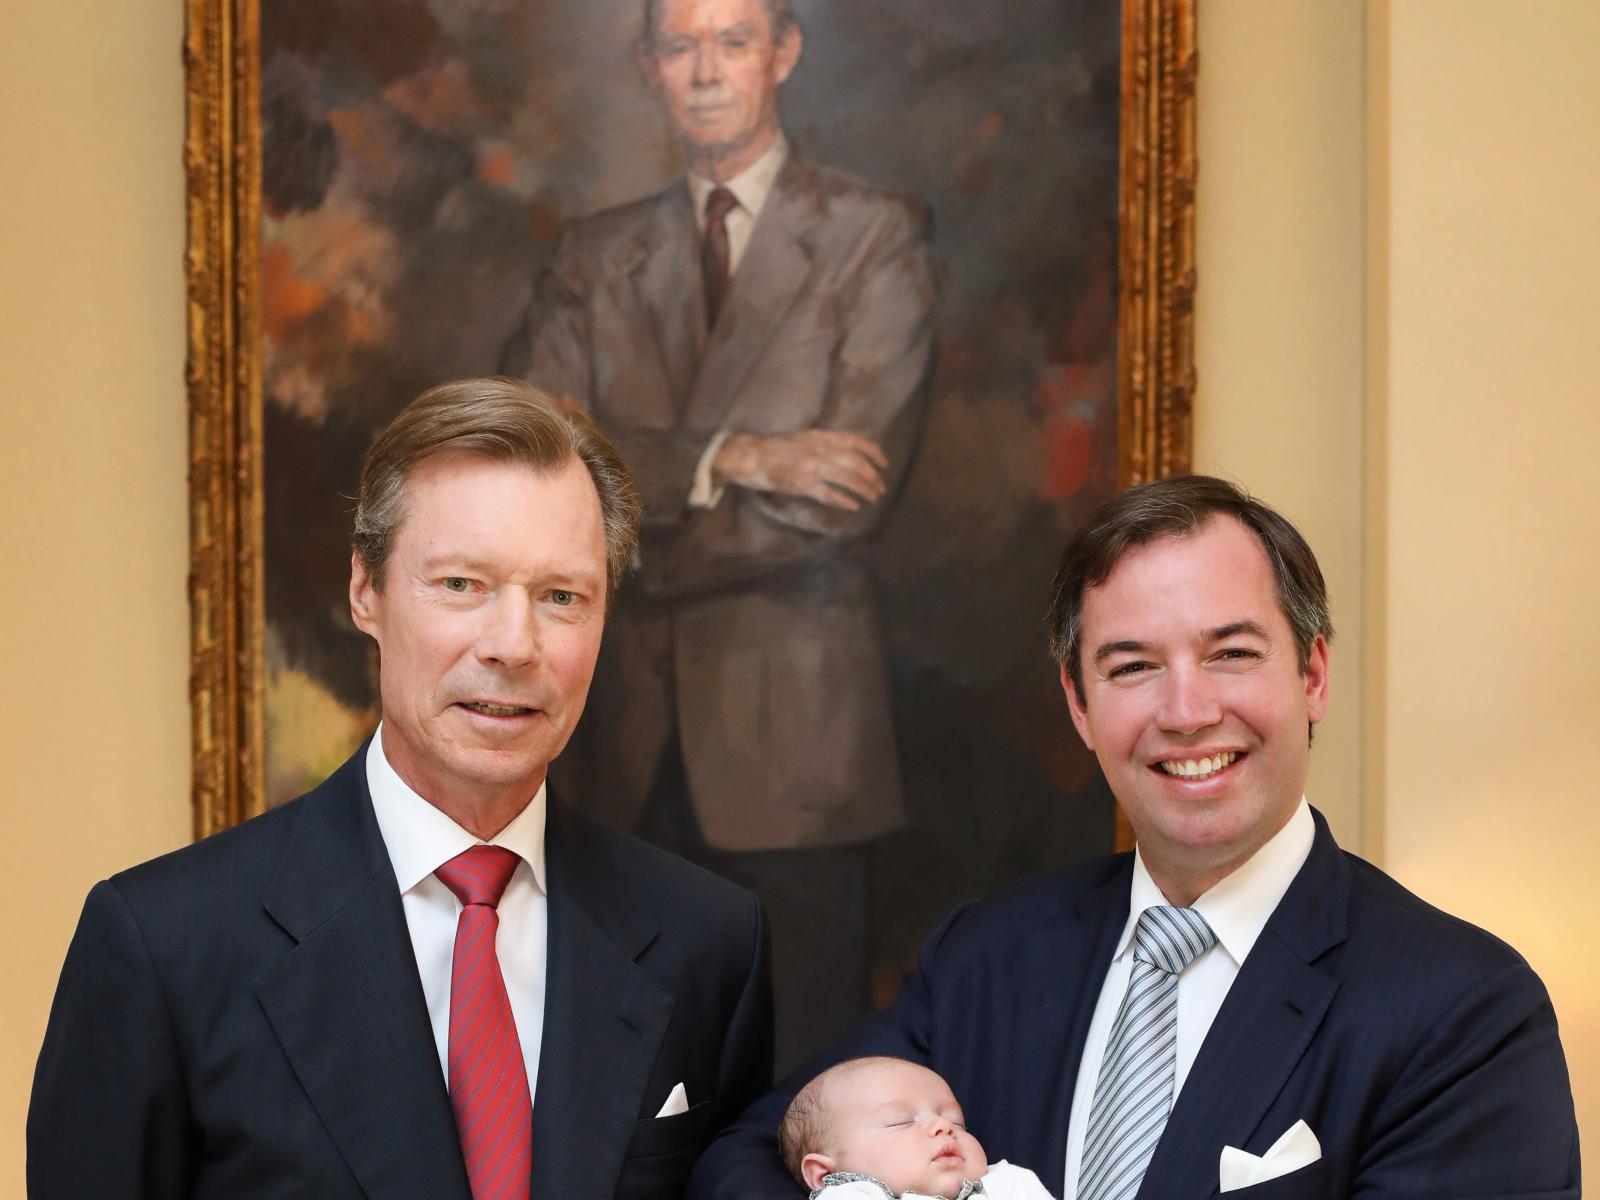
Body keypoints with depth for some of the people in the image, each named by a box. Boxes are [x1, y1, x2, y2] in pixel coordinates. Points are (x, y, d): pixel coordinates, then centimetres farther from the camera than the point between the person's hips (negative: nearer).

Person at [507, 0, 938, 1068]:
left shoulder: (878, 237, 1)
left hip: (796, 725, -3)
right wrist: (728, 459, -15)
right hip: (643, 733, 3)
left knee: (809, 1058, -1)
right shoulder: (596, 258, 13)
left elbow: (851, 492, -9)